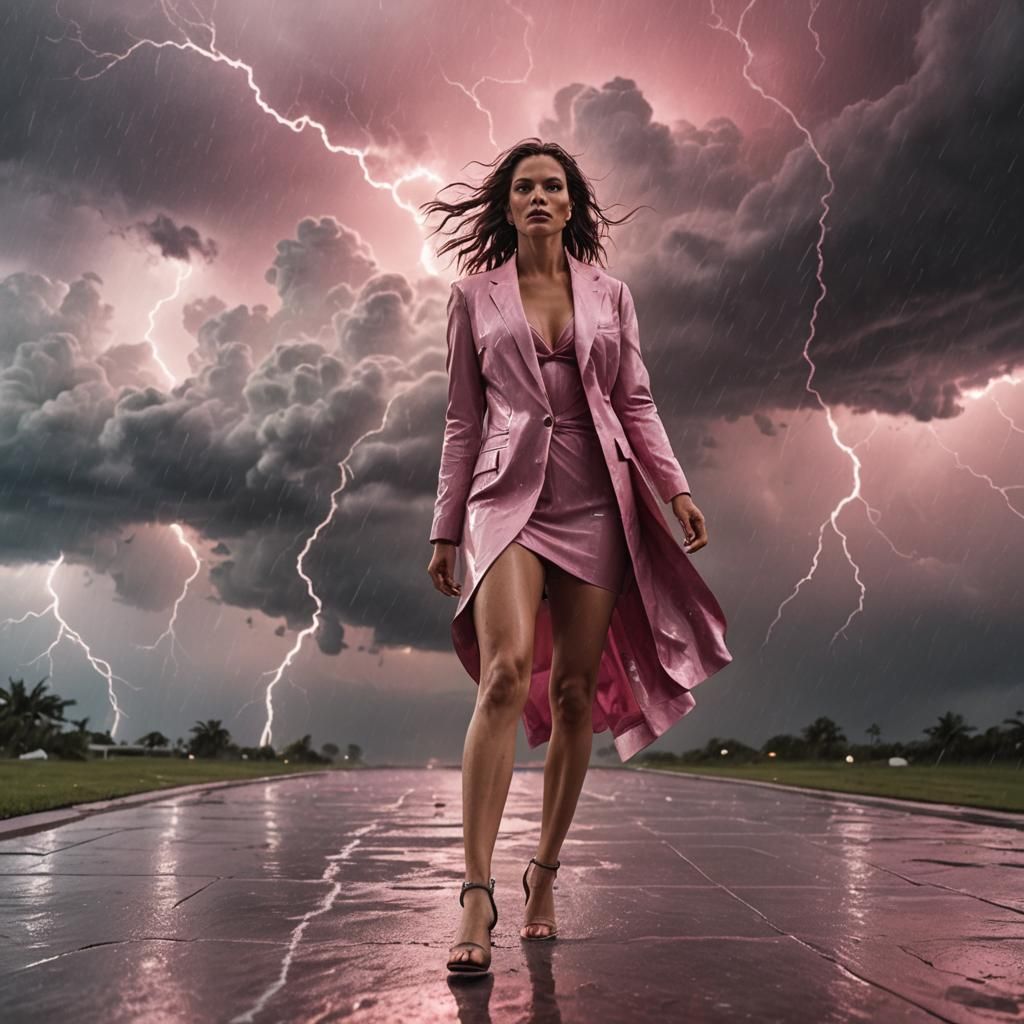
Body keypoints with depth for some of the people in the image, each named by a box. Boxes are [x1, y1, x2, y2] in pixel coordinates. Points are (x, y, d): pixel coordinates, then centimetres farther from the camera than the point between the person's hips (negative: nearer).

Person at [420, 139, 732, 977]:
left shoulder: (610, 296, 14)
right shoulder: (475, 296, 11)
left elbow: (636, 405, 13)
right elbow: (463, 421, 10)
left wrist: (676, 488, -1)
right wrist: (446, 530, 8)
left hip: (595, 505, 2)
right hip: (508, 497, -2)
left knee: (574, 694, 1)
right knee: (507, 672, -22)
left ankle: (545, 871, 17)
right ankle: (477, 894, -20)